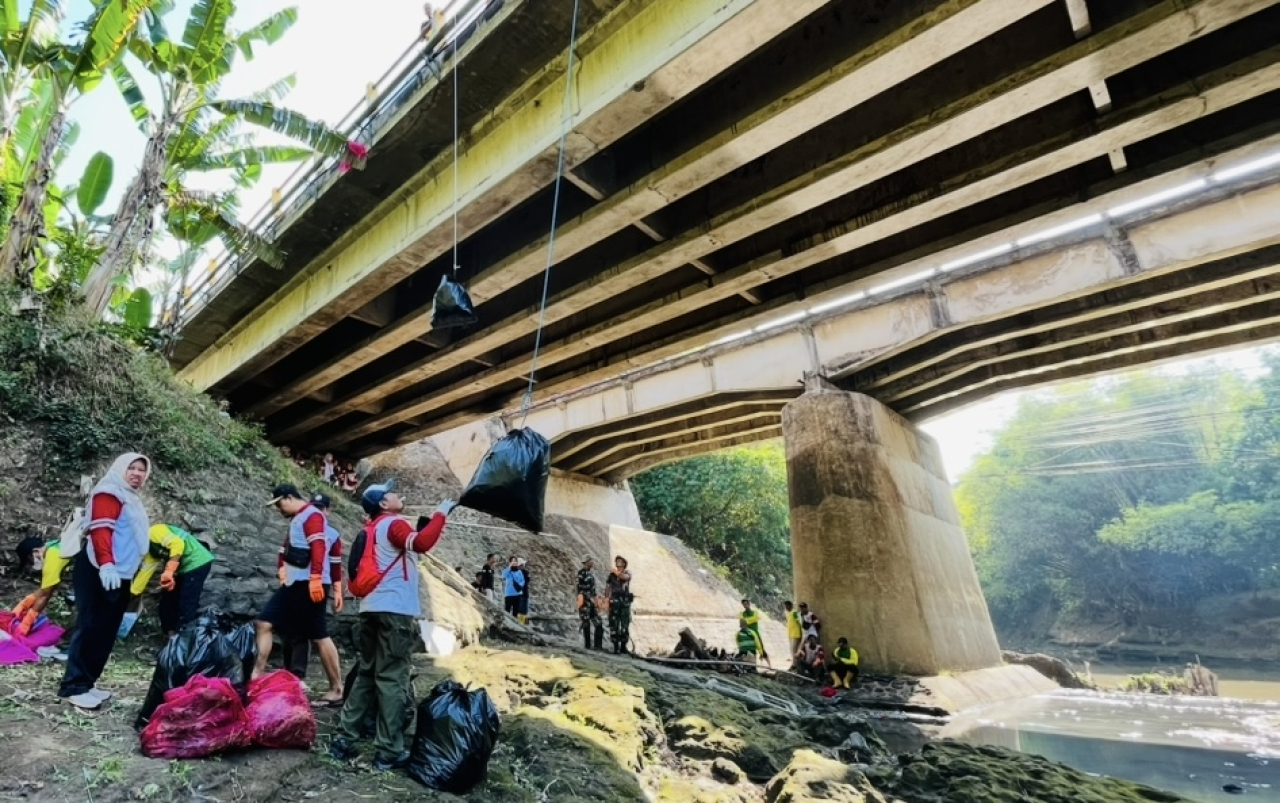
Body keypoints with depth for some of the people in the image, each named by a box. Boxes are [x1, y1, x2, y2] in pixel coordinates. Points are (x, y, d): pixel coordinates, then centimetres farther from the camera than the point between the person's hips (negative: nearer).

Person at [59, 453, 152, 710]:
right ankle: (73, 687, -3)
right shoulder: (109, 493, -8)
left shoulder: (132, 499, 21)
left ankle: (86, 683, 16)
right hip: (98, 573, -9)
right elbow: (100, 530, -21)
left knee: (106, 631, 10)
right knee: (91, 628, -8)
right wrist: (106, 564, -32)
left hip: (120, 575, 9)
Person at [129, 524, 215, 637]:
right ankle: (172, 634, 29)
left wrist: (168, 571, -32)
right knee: (167, 601, 17)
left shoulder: (154, 532, -10)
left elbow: (177, 544, -26)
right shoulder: (150, 550, 19)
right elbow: (145, 571, 22)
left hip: (197, 563, -11)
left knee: (186, 607, -9)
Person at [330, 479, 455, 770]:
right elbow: (421, 544, -27)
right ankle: (389, 752, 1)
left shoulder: (372, 529, 20)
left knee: (365, 674, 17)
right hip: (395, 610, -9)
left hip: (371, 608, 9)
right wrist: (441, 514, -20)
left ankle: (344, 740, 21)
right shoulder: (393, 524, -9)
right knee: (392, 679, -4)